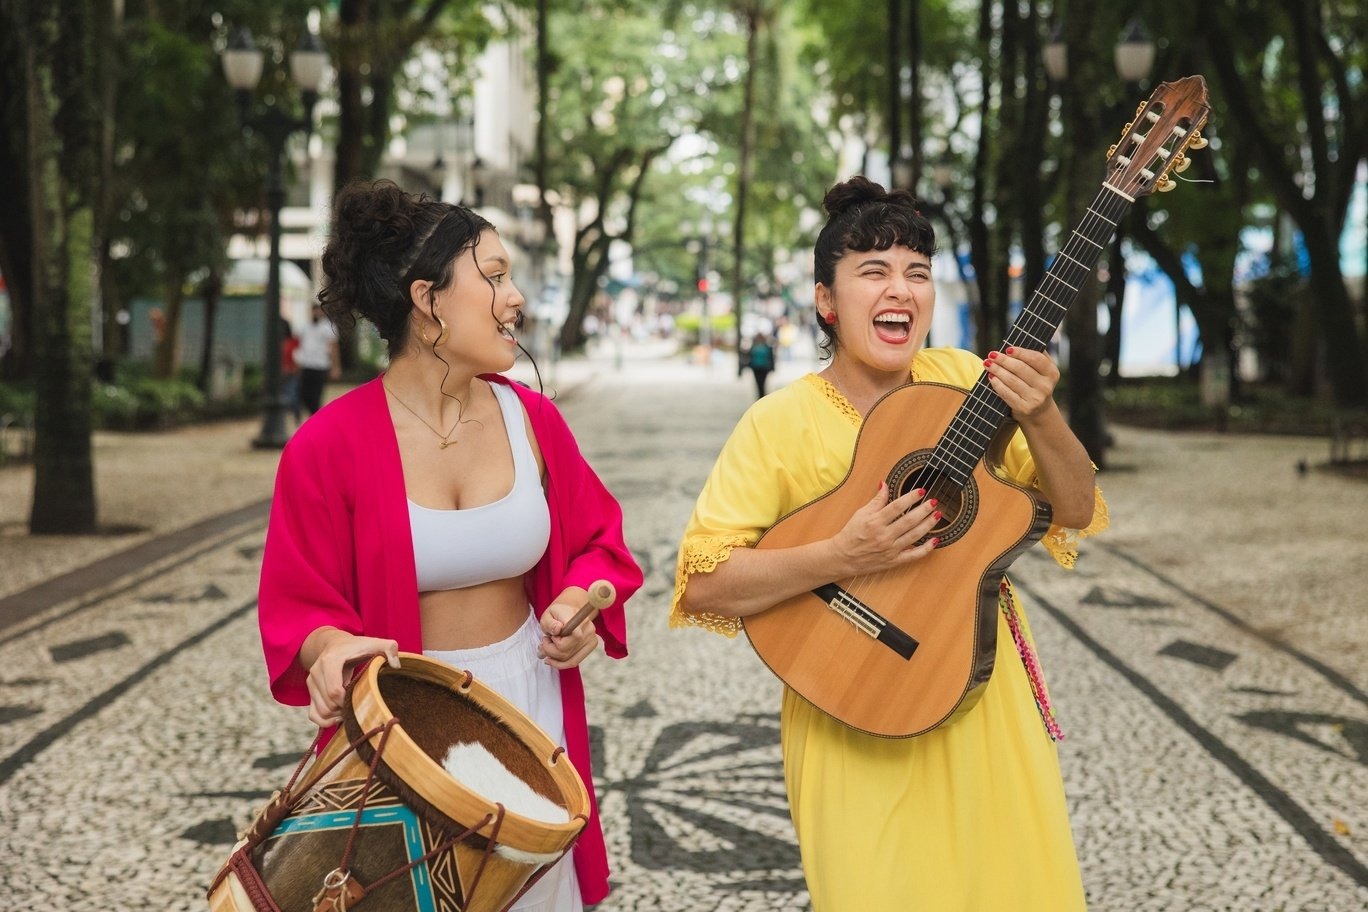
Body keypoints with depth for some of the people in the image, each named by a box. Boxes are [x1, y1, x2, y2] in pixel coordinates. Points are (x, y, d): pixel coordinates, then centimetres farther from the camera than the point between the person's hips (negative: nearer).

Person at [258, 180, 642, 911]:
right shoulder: (329, 446, -13)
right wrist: (329, 650, -30)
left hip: (528, 707, 4)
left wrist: (581, 602, -9)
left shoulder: (531, 419, 0)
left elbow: (597, 542, 11)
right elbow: (299, 606, -9)